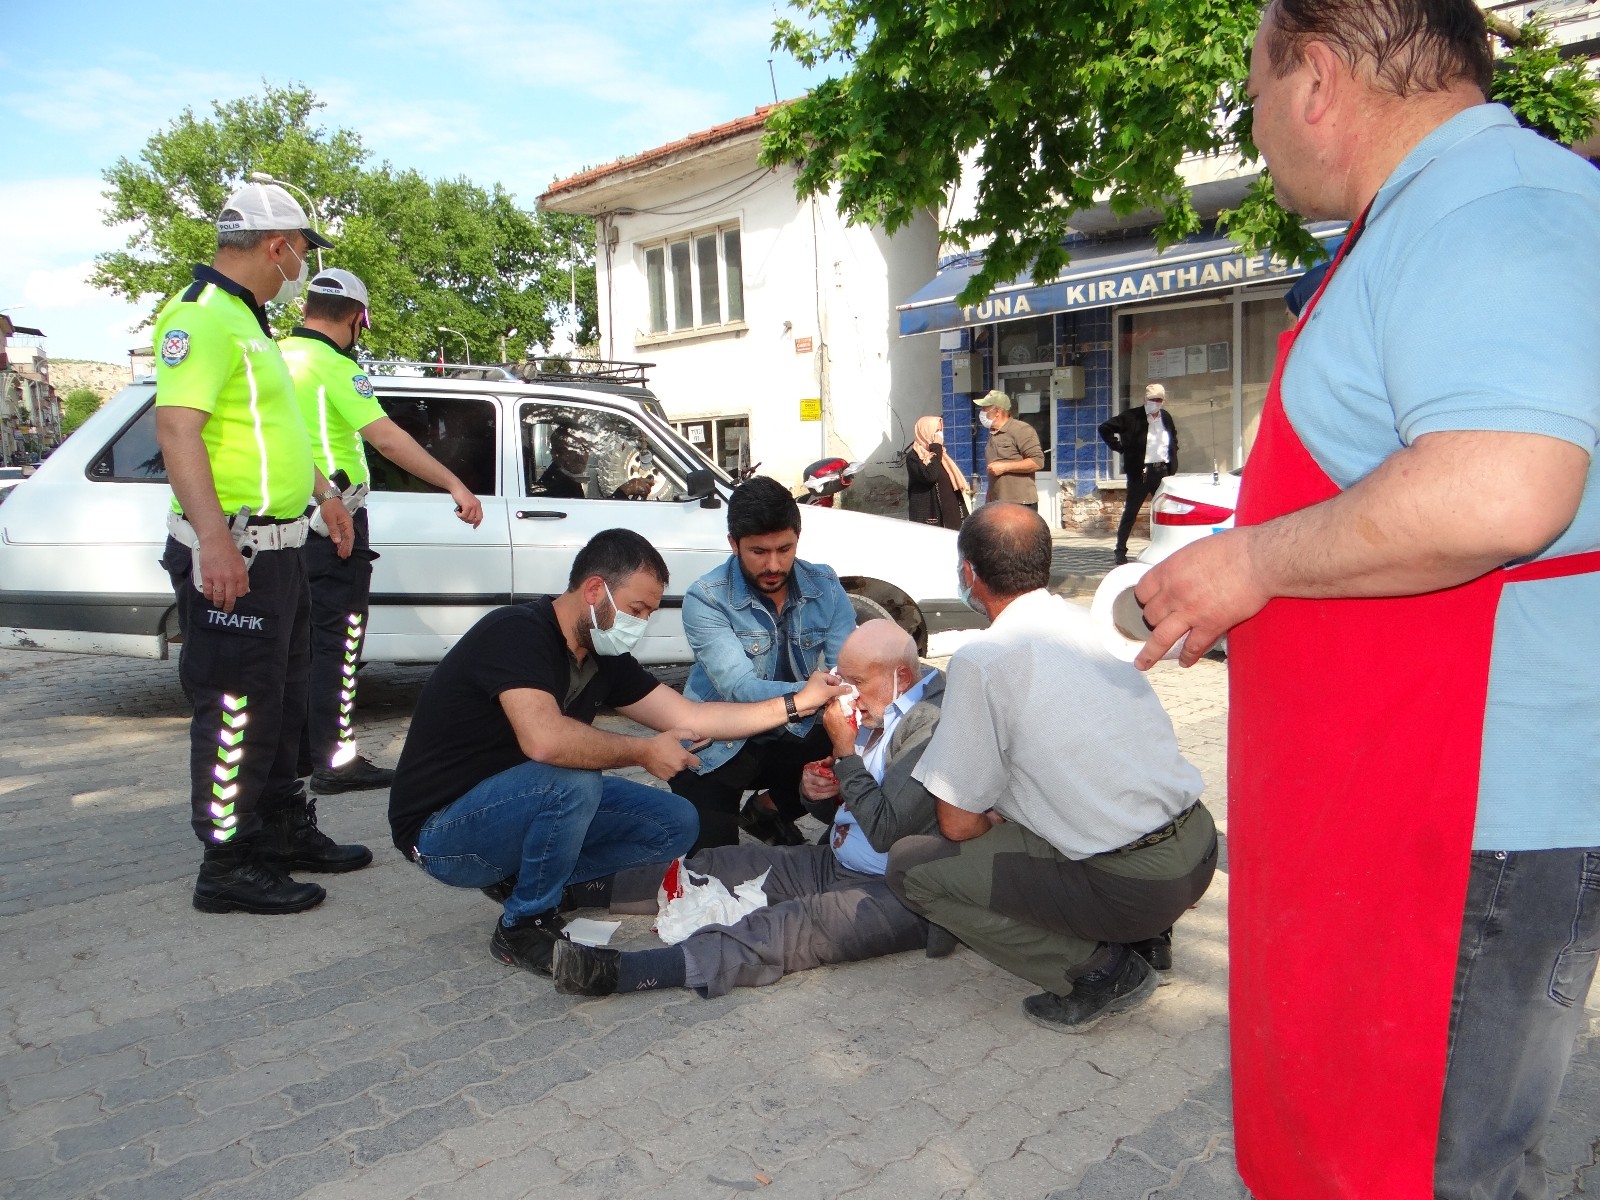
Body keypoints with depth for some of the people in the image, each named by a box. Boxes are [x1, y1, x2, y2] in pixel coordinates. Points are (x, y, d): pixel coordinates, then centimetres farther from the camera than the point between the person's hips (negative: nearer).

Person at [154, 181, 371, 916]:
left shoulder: (244, 319, 18)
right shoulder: (201, 316, -15)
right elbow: (176, 426, -26)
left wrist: (322, 493, 31)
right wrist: (214, 538, -34)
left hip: (274, 546, 11)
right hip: (231, 552, -11)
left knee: (281, 700, 18)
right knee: (236, 709, -3)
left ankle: (285, 831, 31)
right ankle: (231, 868, 8)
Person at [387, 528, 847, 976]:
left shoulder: (604, 657, 0)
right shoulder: (516, 632, -25)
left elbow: (690, 717, 2)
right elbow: (545, 740, -41)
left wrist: (797, 702, -3)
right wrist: (645, 751, -27)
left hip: (527, 802, 8)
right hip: (442, 830, -8)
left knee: (675, 823, -2)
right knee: (573, 780, -36)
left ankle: (524, 877, 4)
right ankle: (523, 927, -12)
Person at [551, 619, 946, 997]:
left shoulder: (930, 724, -19)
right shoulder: (879, 713, 10)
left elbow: (886, 831, -24)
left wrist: (846, 752, -16)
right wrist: (821, 788, 0)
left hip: (899, 896, -9)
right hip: (837, 863, 10)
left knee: (796, 924, -33)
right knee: (721, 864, 4)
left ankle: (625, 970, -46)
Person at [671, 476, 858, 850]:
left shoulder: (824, 585, -6)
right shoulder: (706, 598, -20)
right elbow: (739, 688, -32)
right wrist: (805, 696, -51)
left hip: (795, 738, 4)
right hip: (718, 749, -3)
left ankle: (771, 806, 8)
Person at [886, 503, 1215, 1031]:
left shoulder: (982, 659, -15)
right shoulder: (1088, 621, 8)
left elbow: (959, 825, -8)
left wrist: (993, 821, 13)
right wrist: (1007, 814, 23)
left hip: (1131, 885, -8)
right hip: (1200, 847, 8)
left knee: (909, 865, -1)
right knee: (1017, 801, 31)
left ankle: (1098, 968, -1)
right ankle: (1144, 936, 17)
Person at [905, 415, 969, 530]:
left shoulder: (937, 452, 16)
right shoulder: (913, 456, -9)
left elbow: (953, 481, 21)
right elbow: (929, 476, -25)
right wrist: (936, 449, -17)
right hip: (928, 514, -8)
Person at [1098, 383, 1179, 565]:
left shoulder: (1166, 417, 11)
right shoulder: (1131, 416, -6)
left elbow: (1174, 438, 29)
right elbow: (1105, 428, -6)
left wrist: (1172, 461, 15)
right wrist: (1120, 448, -8)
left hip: (1163, 471, 5)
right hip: (1140, 472, -5)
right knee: (1130, 513, 0)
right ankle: (1121, 551, 8)